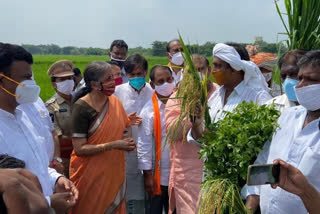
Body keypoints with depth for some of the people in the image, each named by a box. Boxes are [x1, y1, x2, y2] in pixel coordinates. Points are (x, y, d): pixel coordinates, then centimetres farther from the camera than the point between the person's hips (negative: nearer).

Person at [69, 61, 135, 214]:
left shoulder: (115, 102, 1)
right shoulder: (82, 108, -17)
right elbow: (79, 149, -18)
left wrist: (126, 141, -8)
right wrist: (114, 145, -23)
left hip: (114, 172, 5)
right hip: (91, 175, -5)